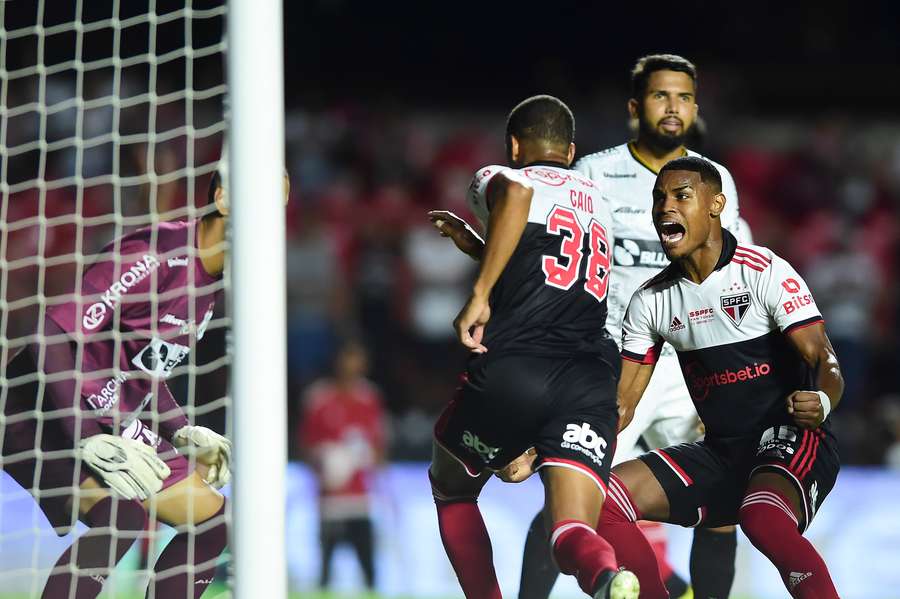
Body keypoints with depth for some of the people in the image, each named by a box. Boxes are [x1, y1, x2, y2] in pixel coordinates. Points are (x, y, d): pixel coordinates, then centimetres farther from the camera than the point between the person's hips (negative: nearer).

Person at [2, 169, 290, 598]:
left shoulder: (211, 279, 6)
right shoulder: (154, 256, -24)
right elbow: (51, 339, -28)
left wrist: (184, 434, 5)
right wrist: (89, 441, -32)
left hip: (116, 423, 10)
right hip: (45, 418, -10)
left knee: (210, 518, 9)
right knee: (121, 512, -32)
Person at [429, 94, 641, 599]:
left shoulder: (496, 178, 11)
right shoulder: (598, 203, 30)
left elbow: (517, 192, -16)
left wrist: (480, 294, -16)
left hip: (513, 371, -4)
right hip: (593, 382, 4)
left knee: (450, 488, 26)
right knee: (573, 534, -11)